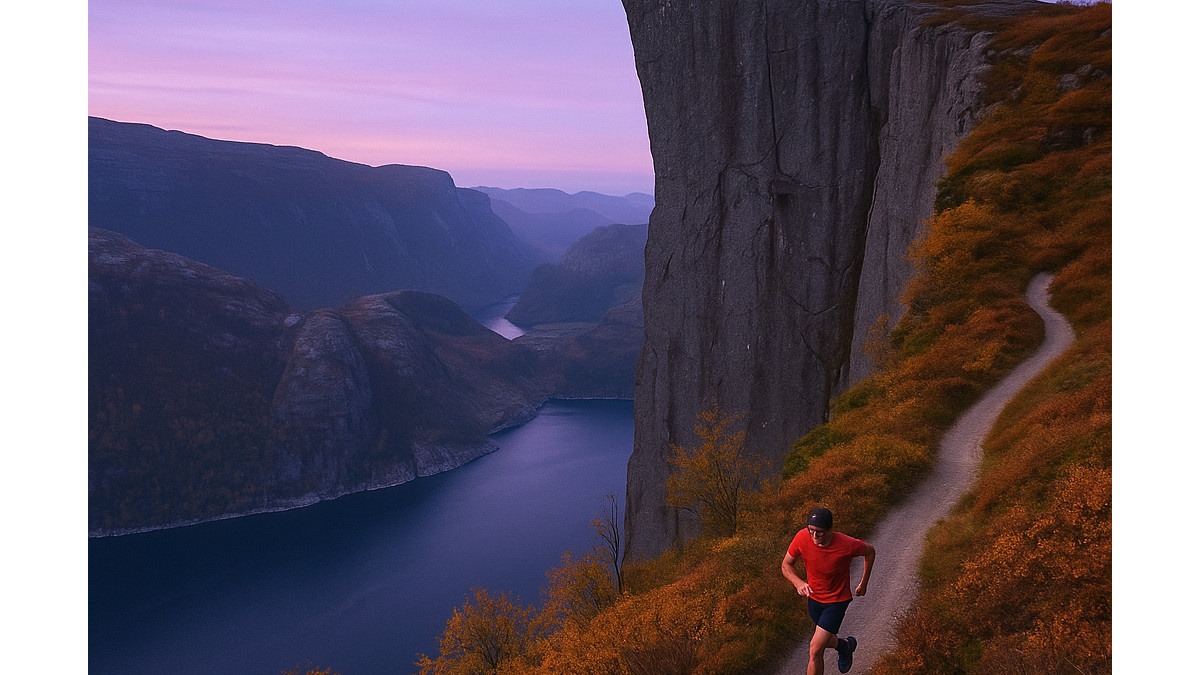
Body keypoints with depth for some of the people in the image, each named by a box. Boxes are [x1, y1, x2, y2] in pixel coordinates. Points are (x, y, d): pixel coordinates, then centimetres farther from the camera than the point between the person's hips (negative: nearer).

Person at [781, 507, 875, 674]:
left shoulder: (846, 545, -29)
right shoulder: (802, 538, -23)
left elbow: (870, 551, -6)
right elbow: (786, 565, -6)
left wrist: (864, 583, 3)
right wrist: (798, 583, -26)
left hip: (837, 601, -4)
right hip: (814, 597, 4)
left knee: (815, 651, -12)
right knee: (824, 640, 25)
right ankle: (845, 645, 59)